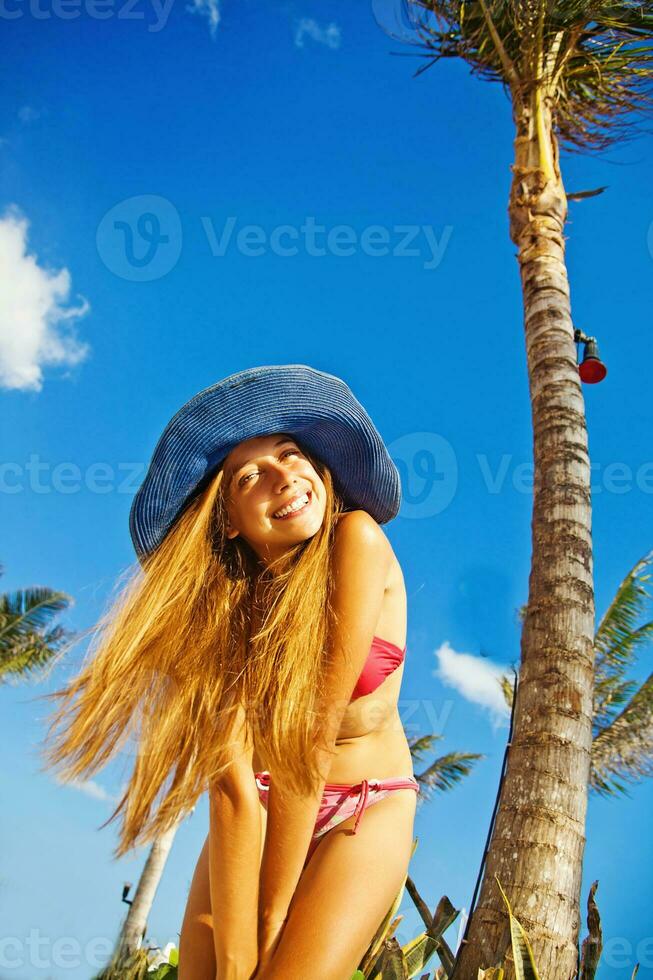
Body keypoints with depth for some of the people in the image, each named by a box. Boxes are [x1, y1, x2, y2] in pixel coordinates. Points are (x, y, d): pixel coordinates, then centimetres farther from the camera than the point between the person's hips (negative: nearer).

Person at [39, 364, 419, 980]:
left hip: (363, 813, -2)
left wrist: (273, 916, -19)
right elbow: (232, 787, -21)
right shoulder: (227, 603, -14)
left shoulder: (358, 540, -23)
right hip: (263, 811, 3)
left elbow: (314, 732, -24)